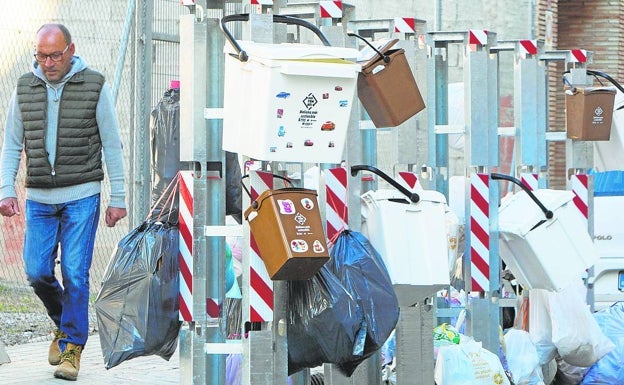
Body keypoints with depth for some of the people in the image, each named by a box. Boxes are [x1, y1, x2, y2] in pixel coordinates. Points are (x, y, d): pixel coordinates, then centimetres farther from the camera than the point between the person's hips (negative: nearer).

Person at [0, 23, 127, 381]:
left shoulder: (95, 86, -3)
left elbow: (112, 146, 1)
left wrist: (118, 199, -2)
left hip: (81, 197, -3)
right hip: (39, 199, 3)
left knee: (75, 273, -7)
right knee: (37, 272, 0)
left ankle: (72, 345, 3)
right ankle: (65, 323, 26)